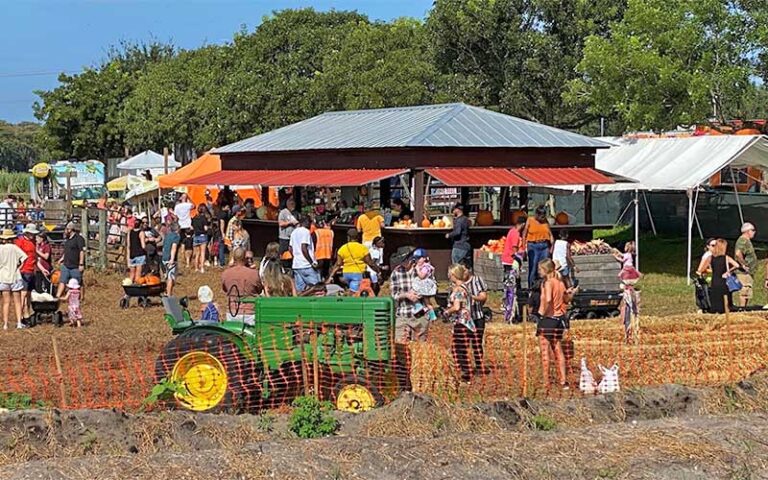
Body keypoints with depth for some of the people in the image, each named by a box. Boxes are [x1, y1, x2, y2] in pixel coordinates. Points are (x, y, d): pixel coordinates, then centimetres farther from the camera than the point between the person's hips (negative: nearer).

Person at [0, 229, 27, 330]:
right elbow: (24, 258, -15)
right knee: (17, 302, 8)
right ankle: (19, 323, 3)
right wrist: (19, 267, 0)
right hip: (15, 276, -1)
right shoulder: (14, 247, -7)